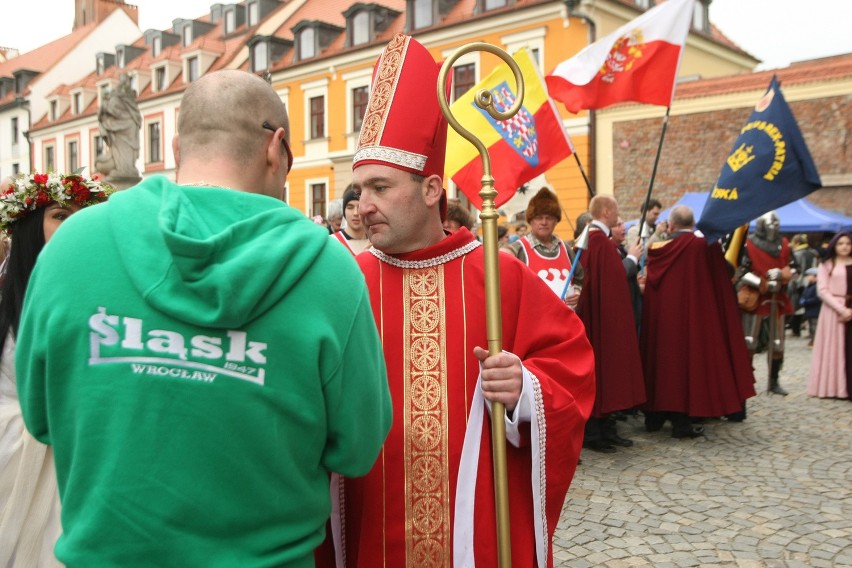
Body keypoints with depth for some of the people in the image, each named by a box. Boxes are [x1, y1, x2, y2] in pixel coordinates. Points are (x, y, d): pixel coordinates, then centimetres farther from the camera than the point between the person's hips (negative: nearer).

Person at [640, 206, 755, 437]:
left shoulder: (657, 249, -1)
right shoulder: (707, 246, -9)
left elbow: (649, 285, 7)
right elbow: (721, 283, -3)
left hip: (662, 316, 3)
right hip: (695, 316, -3)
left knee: (663, 357, 14)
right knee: (687, 359, 3)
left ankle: (654, 416, 23)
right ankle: (681, 421, 4)